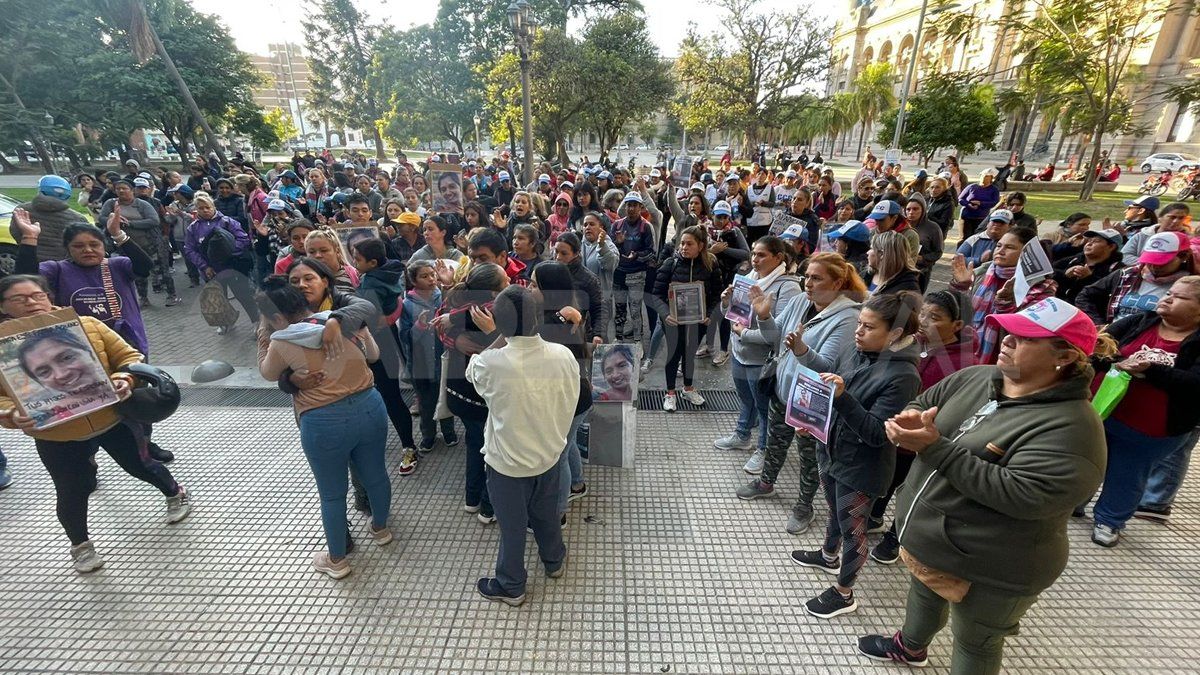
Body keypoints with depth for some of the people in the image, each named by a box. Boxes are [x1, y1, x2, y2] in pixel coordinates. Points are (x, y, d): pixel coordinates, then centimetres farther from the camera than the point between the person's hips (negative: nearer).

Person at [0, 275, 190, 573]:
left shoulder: (86, 325, -8)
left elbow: (128, 356, -4)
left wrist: (124, 379, -24)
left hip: (115, 420, 0)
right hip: (57, 439, 1)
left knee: (141, 466, 16)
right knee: (72, 494, 12)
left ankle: (176, 494, 46)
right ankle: (80, 544, 38)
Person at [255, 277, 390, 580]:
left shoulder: (282, 343, -9)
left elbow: (268, 373, 13)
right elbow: (374, 354, 15)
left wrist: (264, 335, 16)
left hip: (324, 424, -4)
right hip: (370, 408, 4)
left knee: (332, 494, 16)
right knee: (375, 474, 25)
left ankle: (336, 560, 37)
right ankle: (380, 528, 50)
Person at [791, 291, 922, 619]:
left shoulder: (903, 376, -24)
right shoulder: (852, 355, -5)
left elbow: (877, 433, -28)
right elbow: (828, 397, 10)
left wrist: (842, 396, -36)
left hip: (861, 467, -7)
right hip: (831, 452, 7)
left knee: (852, 529, 12)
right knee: (835, 512, 28)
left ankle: (843, 594, 32)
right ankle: (829, 556, 53)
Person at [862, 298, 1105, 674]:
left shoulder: (1070, 427, -26)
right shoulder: (975, 378, -4)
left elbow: (1021, 496, -34)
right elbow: (923, 403, 7)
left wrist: (936, 447, -37)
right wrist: (910, 421, -18)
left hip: (987, 569, -7)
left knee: (974, 645, 19)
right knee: (924, 591, 33)